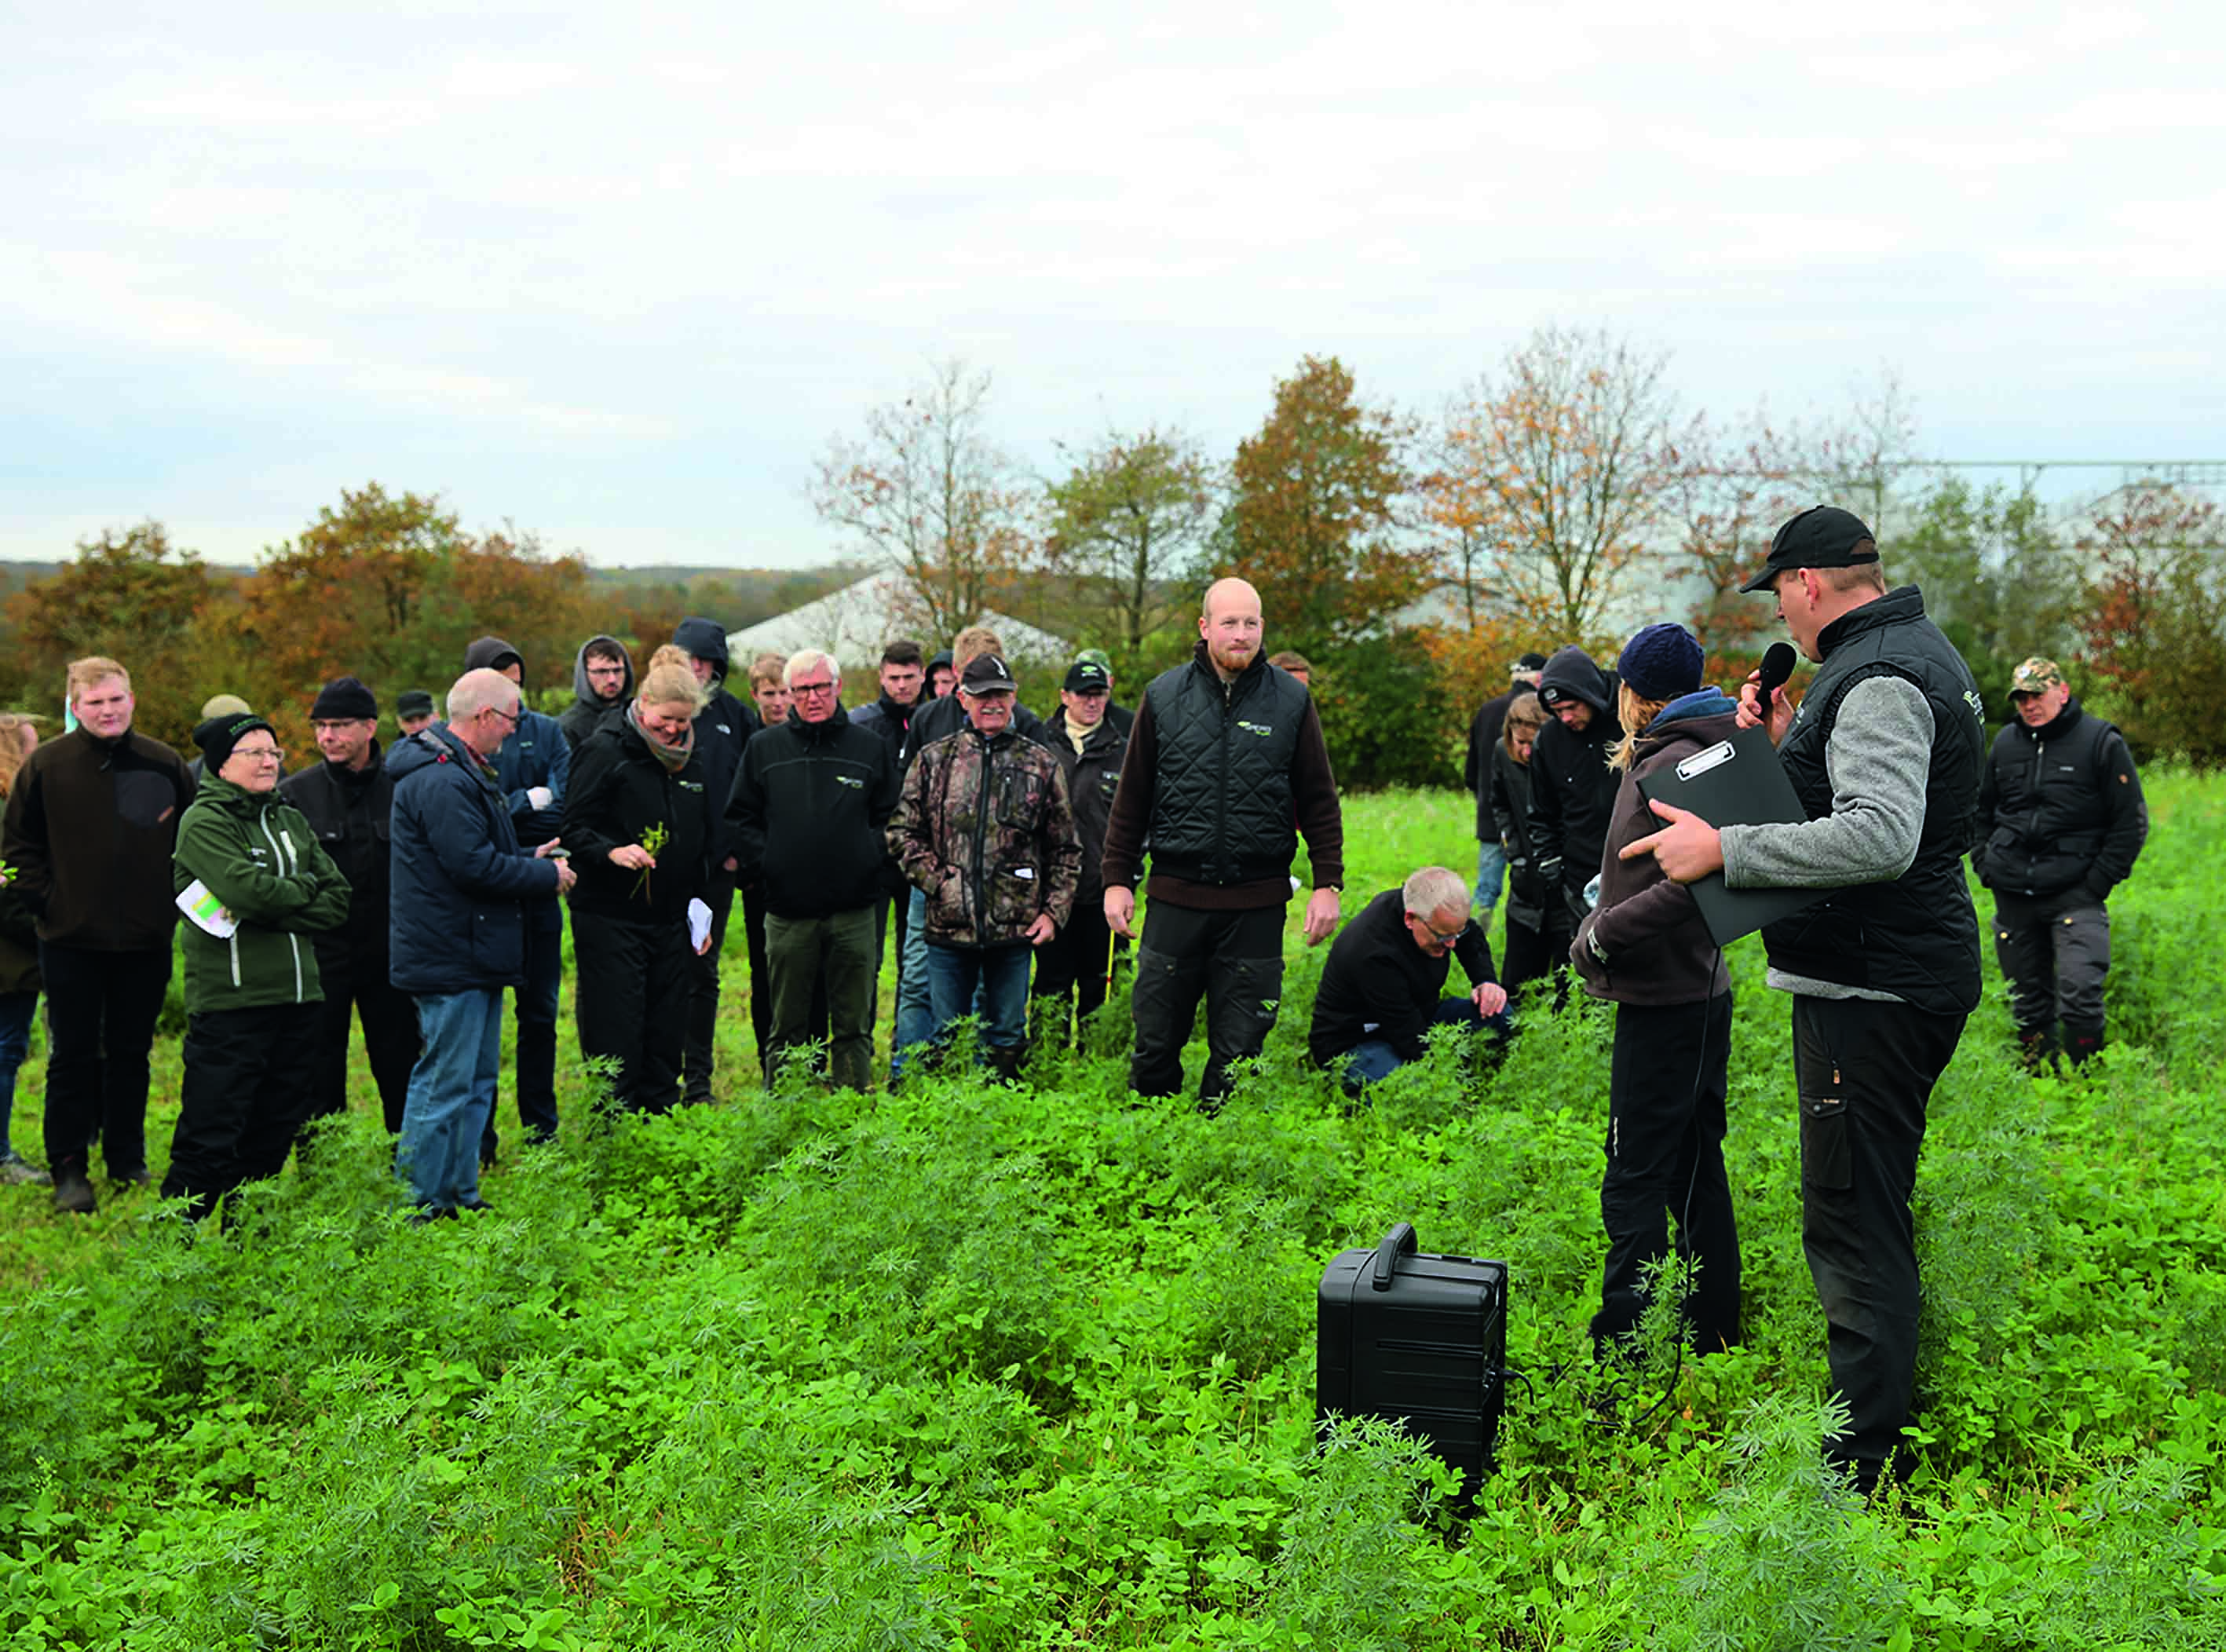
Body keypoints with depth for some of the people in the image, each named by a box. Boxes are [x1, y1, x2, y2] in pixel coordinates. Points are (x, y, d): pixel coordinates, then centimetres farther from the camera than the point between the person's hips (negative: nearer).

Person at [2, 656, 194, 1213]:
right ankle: (69, 1170, 11)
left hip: (146, 940, 2)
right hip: (71, 940, -2)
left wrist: (175, 904, 1)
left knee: (132, 1054, 11)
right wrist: (47, 901, -6)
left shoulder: (164, 765, 1)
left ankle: (128, 1161, 22)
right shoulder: (47, 765, -2)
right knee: (72, 1057, 3)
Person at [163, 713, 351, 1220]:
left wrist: (264, 912, -8)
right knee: (211, 1139, -7)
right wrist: (305, 888, -2)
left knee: (275, 1132, 12)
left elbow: (337, 902, 7)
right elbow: (246, 887, -20)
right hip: (229, 1001, -6)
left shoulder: (289, 819, 16)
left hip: (297, 997, 7)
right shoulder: (203, 821, -4)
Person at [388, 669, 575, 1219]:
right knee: (445, 1084, -6)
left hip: (476, 956, 11)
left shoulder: (462, 772, 17)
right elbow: (473, 865, -23)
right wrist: (546, 875, -11)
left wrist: (531, 861, 12)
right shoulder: (442, 780, -19)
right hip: (451, 960, -11)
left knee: (478, 1081, 16)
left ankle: (460, 1193, 24)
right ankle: (418, 1205, 1)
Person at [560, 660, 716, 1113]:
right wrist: (612, 852, -27)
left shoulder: (691, 759, 12)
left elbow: (703, 838, 22)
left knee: (667, 1028, 10)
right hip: (609, 916, -6)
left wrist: (698, 901, 19)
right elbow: (574, 829, -9)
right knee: (614, 1029, -5)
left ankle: (662, 1109, 20)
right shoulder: (604, 750, -8)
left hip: (670, 918, 6)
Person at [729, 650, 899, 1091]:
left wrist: (870, 859, -3)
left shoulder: (870, 747, 7)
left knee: (854, 1026, 5)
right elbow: (741, 819, 10)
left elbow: (890, 818, 12)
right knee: (788, 1029, 5)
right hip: (787, 911, 0)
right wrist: (763, 864, -3)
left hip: (854, 910, 0)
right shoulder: (763, 749, 7)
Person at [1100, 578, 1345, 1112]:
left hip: (1256, 904, 0)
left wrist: (1328, 884, 0)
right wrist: (1117, 878, 5)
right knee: (1156, 1041, 5)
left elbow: (1320, 802, 7)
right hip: (1175, 897, 0)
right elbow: (1131, 797, 9)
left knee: (1239, 1048, 4)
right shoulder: (1164, 696, 4)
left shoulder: (1291, 700, 4)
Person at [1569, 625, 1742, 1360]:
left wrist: (1603, 934, -21)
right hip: (1695, 995, 10)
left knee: (1634, 1184, -7)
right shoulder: (1655, 757, 15)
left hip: (1668, 1003, -10)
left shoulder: (1678, 763, -15)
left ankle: (1621, 1351, -4)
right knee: (1694, 1172, 16)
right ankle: (1713, 1333, 26)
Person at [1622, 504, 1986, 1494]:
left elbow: (1881, 836, -31)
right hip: (1900, 975, 11)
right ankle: (1881, 1412, 32)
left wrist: (1724, 849, -28)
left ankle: (1856, 1473, -4)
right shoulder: (1915, 652, 17)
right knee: (1867, 1216, 20)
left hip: (1873, 990, -11)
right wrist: (1787, 745, 10)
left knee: (1853, 1224, -8)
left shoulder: (1878, 679, -17)